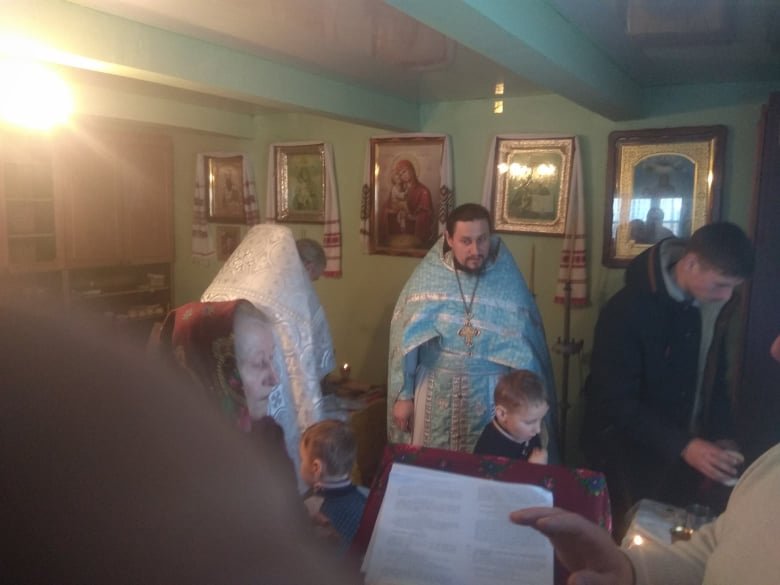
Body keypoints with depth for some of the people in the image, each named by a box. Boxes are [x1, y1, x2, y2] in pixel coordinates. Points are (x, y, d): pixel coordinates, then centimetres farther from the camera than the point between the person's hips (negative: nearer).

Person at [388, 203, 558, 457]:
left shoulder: (508, 281, -8)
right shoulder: (426, 277, -8)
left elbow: (526, 347, -2)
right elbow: (405, 340, -2)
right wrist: (403, 394, -1)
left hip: (490, 395, 0)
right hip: (435, 392, 0)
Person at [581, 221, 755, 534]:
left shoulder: (713, 304, -3)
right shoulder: (628, 308, -24)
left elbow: (713, 376, 9)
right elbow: (616, 401, -24)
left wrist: (721, 435, -3)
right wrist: (683, 446, -28)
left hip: (681, 454, 6)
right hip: (628, 457, -6)